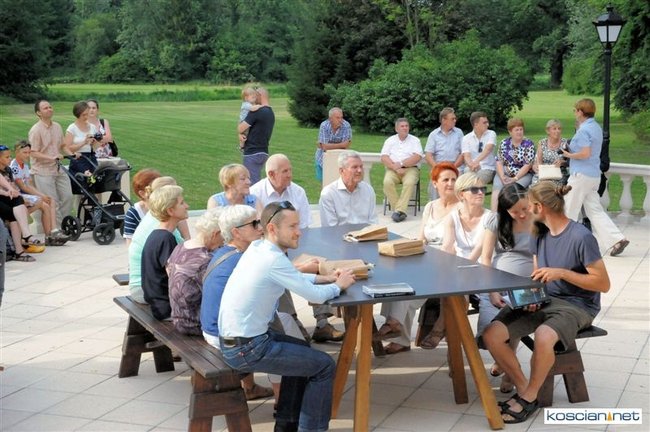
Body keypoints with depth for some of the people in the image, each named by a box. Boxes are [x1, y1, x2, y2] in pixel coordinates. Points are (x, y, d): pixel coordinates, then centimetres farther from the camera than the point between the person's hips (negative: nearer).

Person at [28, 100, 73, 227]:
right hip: (43, 171, -6)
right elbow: (33, 153, -14)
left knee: (67, 197, 3)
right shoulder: (36, 130, -11)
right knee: (52, 202, -5)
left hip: (58, 169, 6)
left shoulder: (57, 127, 10)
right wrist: (51, 158, -24)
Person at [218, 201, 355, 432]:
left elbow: (293, 278, 22)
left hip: (231, 339, 10)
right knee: (324, 366, 0)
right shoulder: (273, 259, -22)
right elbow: (316, 296, -17)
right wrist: (339, 285, 2)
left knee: (302, 350, 29)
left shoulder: (256, 247, 5)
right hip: (246, 349, -10)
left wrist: (325, 278, 12)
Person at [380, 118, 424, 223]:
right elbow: (384, 158, 3)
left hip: (410, 168, -1)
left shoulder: (415, 140, 11)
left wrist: (401, 163, -13)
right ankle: (400, 210, -27)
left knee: (409, 182, -34)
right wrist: (395, 168, -12)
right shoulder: (390, 140, 15)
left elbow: (417, 157, -4)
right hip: (393, 169, 1)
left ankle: (399, 210, -35)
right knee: (387, 182, -31)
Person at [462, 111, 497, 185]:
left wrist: (477, 161, -34)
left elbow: (488, 149, -15)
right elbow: (466, 156, -7)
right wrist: (471, 164, -32)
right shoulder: (466, 138, 7)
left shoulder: (491, 134, 4)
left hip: (487, 168, -1)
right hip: (471, 168, 1)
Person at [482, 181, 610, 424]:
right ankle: (523, 388, 0)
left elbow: (604, 284, -14)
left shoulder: (581, 237, -16)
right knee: (491, 335, -16)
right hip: (543, 301, 7)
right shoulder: (539, 233, 7)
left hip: (575, 305, -7)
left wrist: (562, 273, -22)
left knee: (543, 336, -40)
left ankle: (530, 397, -16)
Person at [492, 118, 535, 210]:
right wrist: (502, 177, -13)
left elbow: (527, 165, -10)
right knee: (497, 186, -27)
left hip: (523, 174, -2)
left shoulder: (529, 144, -2)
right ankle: (493, 213, -37)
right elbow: (499, 162, 4)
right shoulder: (504, 143, 8)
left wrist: (515, 178, -18)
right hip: (504, 173, 2)